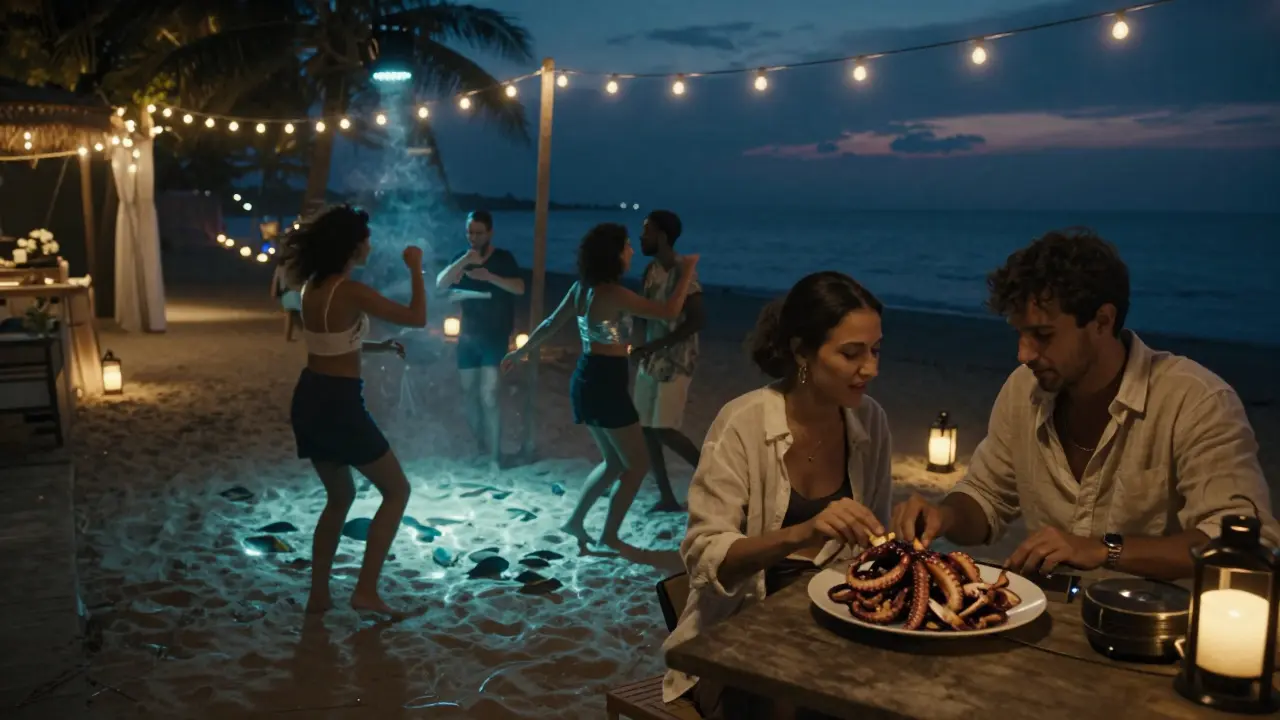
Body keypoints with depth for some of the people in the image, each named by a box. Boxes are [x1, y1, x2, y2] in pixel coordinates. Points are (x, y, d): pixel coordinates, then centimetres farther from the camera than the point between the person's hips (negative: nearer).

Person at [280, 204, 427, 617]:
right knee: (397, 490, 8)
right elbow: (417, 318, -13)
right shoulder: (352, 292, -17)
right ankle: (366, 590, 6)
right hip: (339, 403, -8)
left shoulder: (312, 286, 8)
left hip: (308, 399, 8)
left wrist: (381, 347, 18)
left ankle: (319, 595, 25)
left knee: (340, 496, 24)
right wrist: (415, 268, -2)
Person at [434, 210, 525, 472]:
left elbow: (520, 288, -16)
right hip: (468, 335, 5)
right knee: (468, 393, 10)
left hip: (495, 336, -5)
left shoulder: (503, 258, -3)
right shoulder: (461, 258, 6)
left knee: (488, 395, -14)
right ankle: (479, 445, 28)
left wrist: (490, 276, -30)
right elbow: (440, 284, -8)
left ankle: (495, 456, -9)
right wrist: (463, 261, -22)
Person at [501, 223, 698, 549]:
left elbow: (550, 324, 15)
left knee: (615, 462, 22)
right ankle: (610, 537, 10)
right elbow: (669, 312, -19)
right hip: (604, 382, -9)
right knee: (638, 464, 5)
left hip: (588, 379, 9)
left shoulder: (582, 288, 6)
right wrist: (687, 271, -6)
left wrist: (520, 352, 29)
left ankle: (575, 521, 25)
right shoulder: (614, 293, -19)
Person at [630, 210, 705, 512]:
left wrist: (656, 345, -24)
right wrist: (641, 346, -2)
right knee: (646, 429, 6)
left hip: (675, 363, -8)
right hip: (650, 361, 8)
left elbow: (698, 319, -23)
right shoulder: (651, 270, 8)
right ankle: (667, 497, 16)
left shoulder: (682, 271, -16)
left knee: (665, 430, -11)